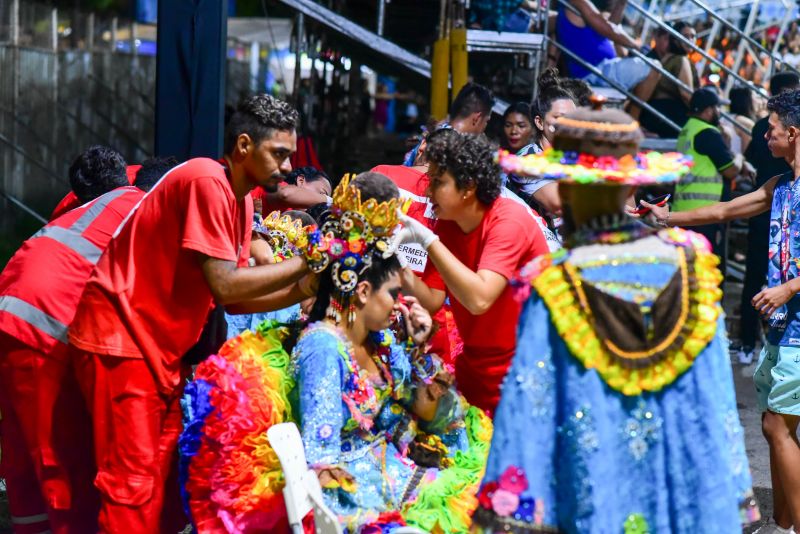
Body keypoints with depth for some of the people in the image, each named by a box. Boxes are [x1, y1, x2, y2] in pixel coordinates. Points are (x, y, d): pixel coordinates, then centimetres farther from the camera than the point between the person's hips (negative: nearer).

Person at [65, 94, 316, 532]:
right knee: (134, 481, -7)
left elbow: (234, 297, 7)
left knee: (170, 475, 10)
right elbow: (225, 286, -23)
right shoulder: (207, 182, -18)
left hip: (164, 347, 10)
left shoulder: (240, 197, 10)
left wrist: (304, 291, -5)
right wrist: (305, 262, -17)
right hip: (121, 340, -10)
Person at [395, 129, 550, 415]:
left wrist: (427, 240, -33)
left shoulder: (510, 221, -21)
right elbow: (432, 300, -5)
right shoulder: (446, 225, 1)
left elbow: (479, 299, -34)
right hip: (474, 368, 7)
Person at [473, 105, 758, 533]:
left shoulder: (553, 289, -13)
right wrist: (736, 490, 11)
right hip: (691, 498, 3)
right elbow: (719, 398, 2)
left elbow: (527, 409, -11)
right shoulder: (686, 266, -3)